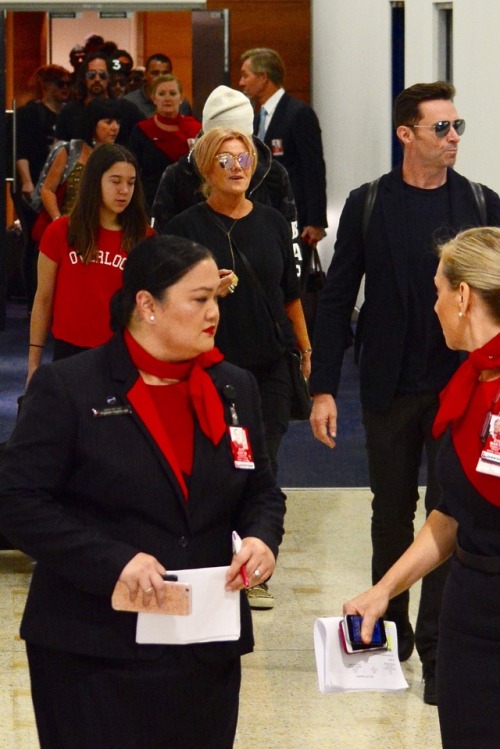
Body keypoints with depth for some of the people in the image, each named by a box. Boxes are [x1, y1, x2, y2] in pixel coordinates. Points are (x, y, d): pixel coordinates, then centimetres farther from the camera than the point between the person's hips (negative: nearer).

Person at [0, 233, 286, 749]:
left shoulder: (235, 388, 9)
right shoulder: (68, 388, -7)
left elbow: (261, 490, 17)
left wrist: (261, 538, -6)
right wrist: (114, 562, -23)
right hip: (94, 650, -5)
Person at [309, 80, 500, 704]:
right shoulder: (367, 205, -2)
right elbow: (336, 299, -1)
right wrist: (323, 388, -5)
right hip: (391, 388, 1)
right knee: (391, 513, 13)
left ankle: (437, 648, 6)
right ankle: (390, 631, 28)